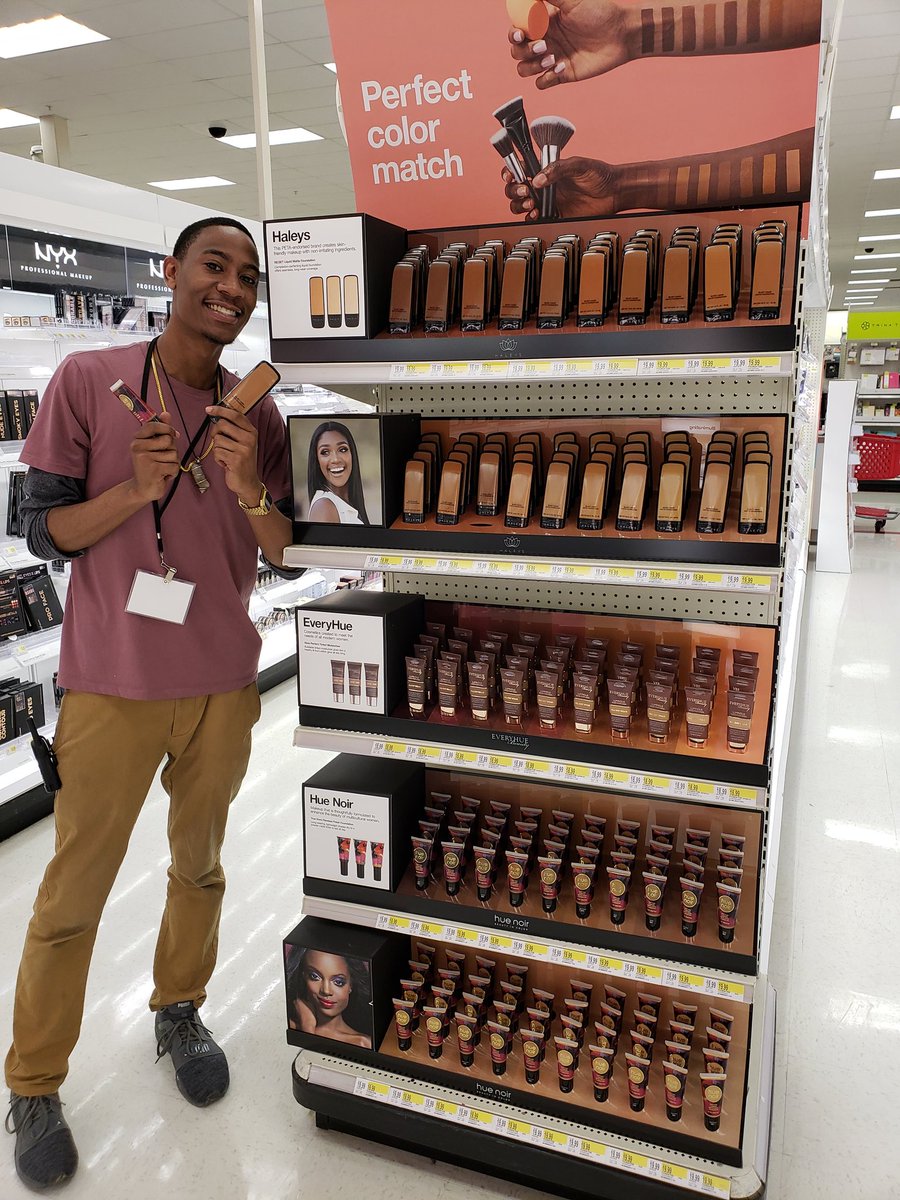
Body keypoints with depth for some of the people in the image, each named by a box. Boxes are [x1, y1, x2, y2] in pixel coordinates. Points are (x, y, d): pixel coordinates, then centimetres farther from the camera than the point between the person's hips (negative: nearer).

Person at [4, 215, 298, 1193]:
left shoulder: (257, 413, 1)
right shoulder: (88, 380, -7)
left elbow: (286, 551, 2)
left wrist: (248, 489, -18)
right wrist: (137, 487, -22)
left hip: (223, 682, 3)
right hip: (112, 684, -3)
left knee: (200, 867, 19)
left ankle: (179, 1012, 43)